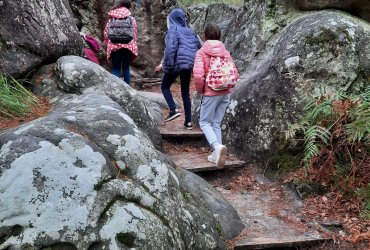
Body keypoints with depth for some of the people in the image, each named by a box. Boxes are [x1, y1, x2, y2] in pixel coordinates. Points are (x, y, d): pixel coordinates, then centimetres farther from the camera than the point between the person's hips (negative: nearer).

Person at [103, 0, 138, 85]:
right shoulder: (131, 18, 7)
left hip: (114, 46, 0)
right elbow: (135, 33, 7)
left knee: (116, 69, 3)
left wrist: (107, 44, 15)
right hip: (128, 45, 0)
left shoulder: (111, 18, 7)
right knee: (126, 68, 10)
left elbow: (106, 32, 5)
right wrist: (133, 44, 16)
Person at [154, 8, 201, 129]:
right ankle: (188, 121, 9)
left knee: (165, 86, 14)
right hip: (188, 64, 6)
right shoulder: (190, 31, 15)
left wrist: (167, 65, -16)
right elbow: (198, 47, 14)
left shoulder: (173, 29, -4)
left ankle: (174, 110, -5)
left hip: (177, 64, -6)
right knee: (185, 92, 12)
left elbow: (171, 48, -16)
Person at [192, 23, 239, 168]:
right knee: (217, 123, 15)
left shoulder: (201, 52, -8)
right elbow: (235, 74, 2)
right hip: (225, 93, 5)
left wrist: (200, 90, -3)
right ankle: (216, 154, 15)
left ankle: (217, 146, -17)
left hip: (211, 93, -5)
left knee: (205, 122, 8)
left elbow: (198, 75, -19)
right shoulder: (225, 53, 5)